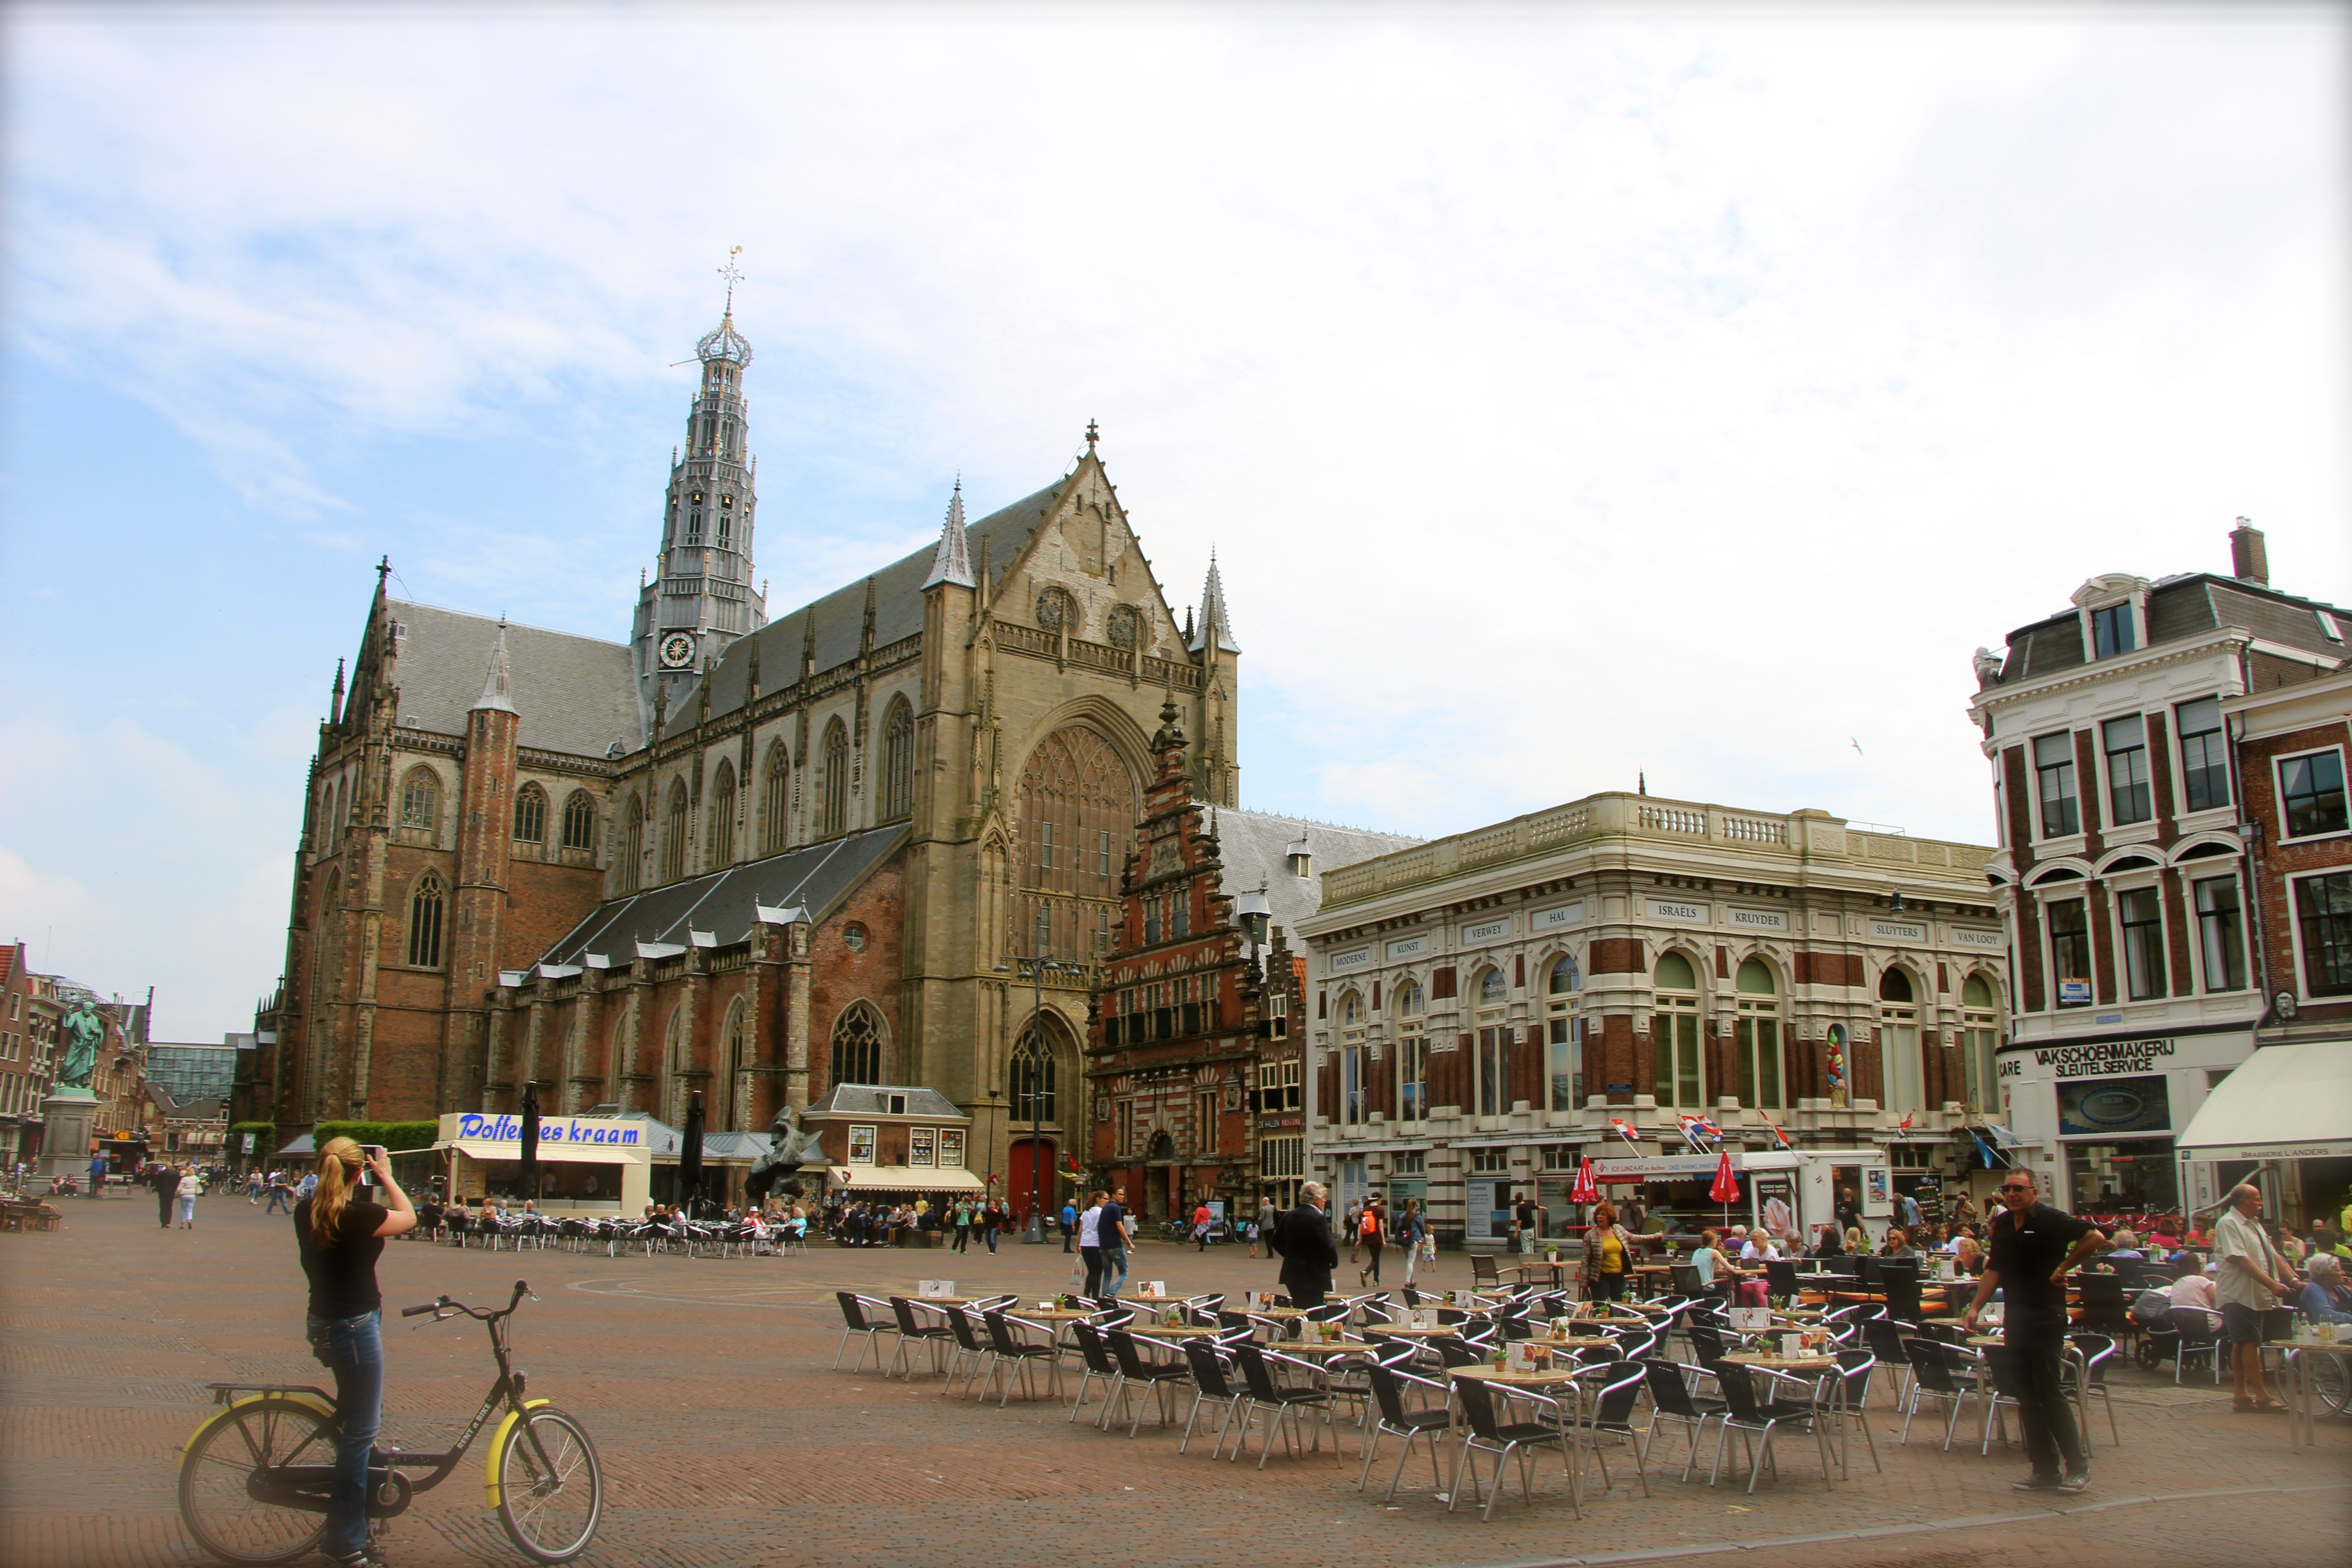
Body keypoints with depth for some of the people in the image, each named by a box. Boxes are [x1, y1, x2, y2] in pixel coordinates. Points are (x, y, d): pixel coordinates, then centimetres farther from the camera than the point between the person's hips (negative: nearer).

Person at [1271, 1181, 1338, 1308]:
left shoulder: (1289, 1216, 7)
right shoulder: (1318, 1218, -15)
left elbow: (1277, 1242, 13)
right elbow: (1329, 1246, -19)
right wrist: (1334, 1262, -1)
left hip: (1291, 1274, 7)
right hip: (1313, 1276, -7)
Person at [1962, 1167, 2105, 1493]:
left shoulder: (2051, 1219, -11)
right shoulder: (2003, 1224, 10)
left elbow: (2095, 1237, -19)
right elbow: (1995, 1269, 16)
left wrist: (2063, 1268, -13)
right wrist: (1975, 1308, 9)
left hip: (2047, 1319, -7)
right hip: (2015, 1320, 7)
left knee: (2050, 1394, -6)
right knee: (2028, 1398, 8)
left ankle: (2077, 1468, 6)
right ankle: (2046, 1470, 14)